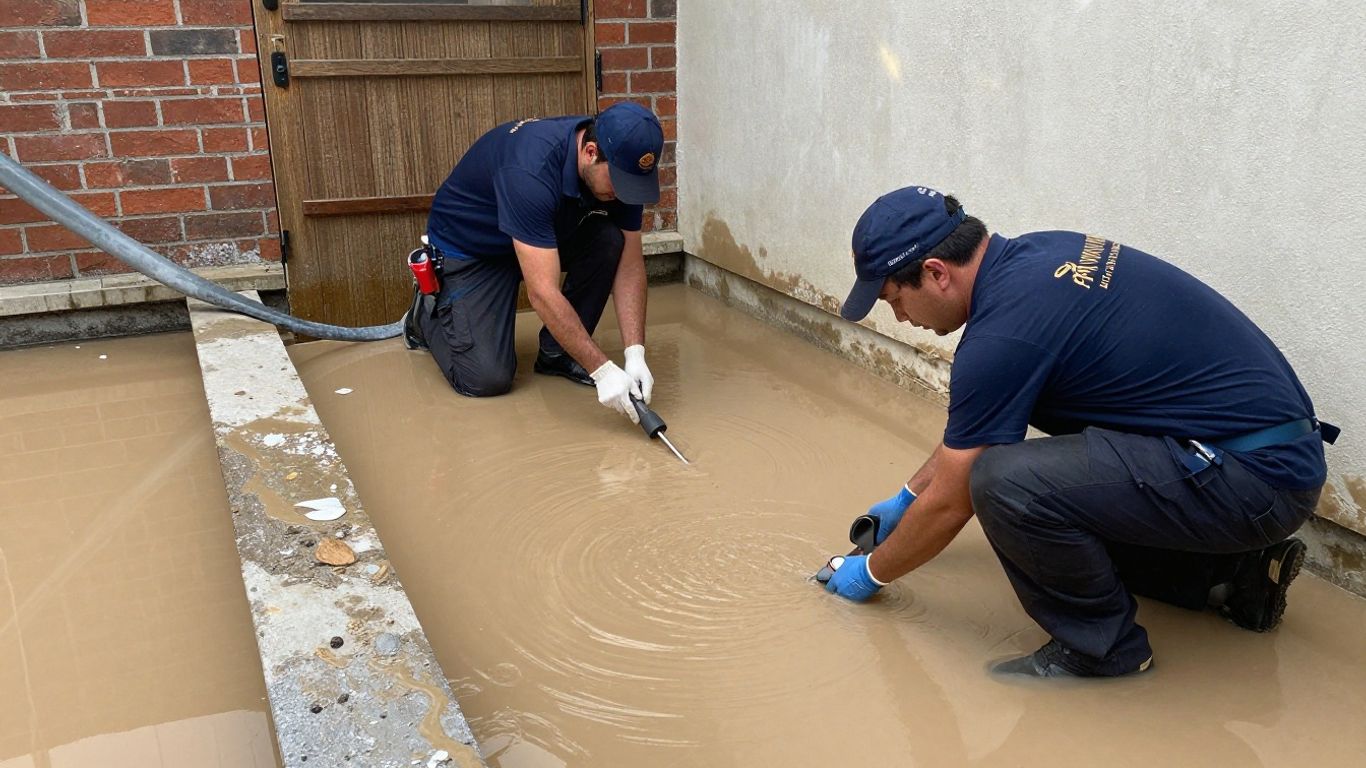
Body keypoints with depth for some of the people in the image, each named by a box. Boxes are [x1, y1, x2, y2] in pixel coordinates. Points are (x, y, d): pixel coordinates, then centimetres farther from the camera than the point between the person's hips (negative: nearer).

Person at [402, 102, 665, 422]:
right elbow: (543, 293, -41)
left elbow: (629, 263, -14)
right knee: (488, 378, -16)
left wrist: (635, 354, -25)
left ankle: (557, 352, -3)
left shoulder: (620, 170, -19)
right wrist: (602, 369, -41)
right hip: (469, 249, -6)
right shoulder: (531, 171, -39)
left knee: (609, 240, -22)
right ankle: (428, 311, 15)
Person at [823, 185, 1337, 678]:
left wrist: (872, 572, 9)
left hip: (1256, 477, -10)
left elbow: (949, 505, -9)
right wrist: (906, 497, 29)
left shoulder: (1003, 334, -21)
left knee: (1006, 482, -24)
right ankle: (1231, 569, 21)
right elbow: (967, 425, 22)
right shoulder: (1034, 255, 7)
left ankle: (1104, 644, -1)